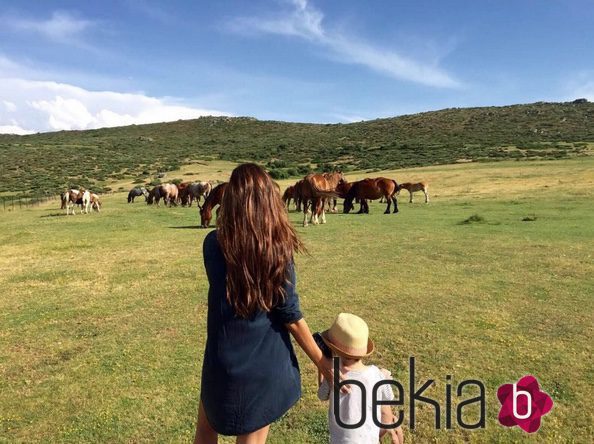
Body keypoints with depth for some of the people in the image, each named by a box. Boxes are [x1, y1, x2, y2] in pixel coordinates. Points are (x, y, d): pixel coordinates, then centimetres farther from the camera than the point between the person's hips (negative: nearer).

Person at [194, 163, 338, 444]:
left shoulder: (214, 244, -15)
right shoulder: (279, 249, -17)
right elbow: (291, 316, -11)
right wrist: (322, 362, 1)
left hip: (225, 364, 0)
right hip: (267, 365, 0)